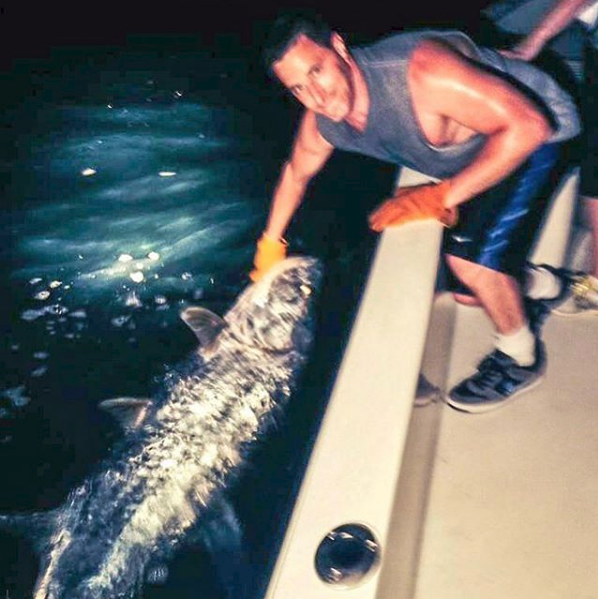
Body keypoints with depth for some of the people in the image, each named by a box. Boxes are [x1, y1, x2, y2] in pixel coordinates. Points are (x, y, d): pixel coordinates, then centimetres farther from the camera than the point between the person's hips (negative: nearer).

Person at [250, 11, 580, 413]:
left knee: (471, 256, -22)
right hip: (467, 153, 7)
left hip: (535, 132, -7)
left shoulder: (419, 69, -38)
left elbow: (527, 125, -37)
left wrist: (443, 196, -38)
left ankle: (521, 356, 6)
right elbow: (296, 174, 7)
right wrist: (270, 245, 15)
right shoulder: (320, 123, -14)